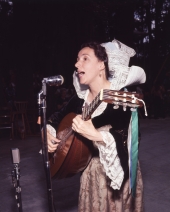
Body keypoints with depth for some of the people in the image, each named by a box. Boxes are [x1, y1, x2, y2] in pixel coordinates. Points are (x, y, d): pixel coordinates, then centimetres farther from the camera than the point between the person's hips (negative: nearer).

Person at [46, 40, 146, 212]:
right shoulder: (80, 98, -1)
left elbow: (125, 139, -29)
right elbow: (58, 118, 14)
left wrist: (95, 135, -42)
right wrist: (48, 133, -4)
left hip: (118, 168, -5)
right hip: (89, 169, 6)